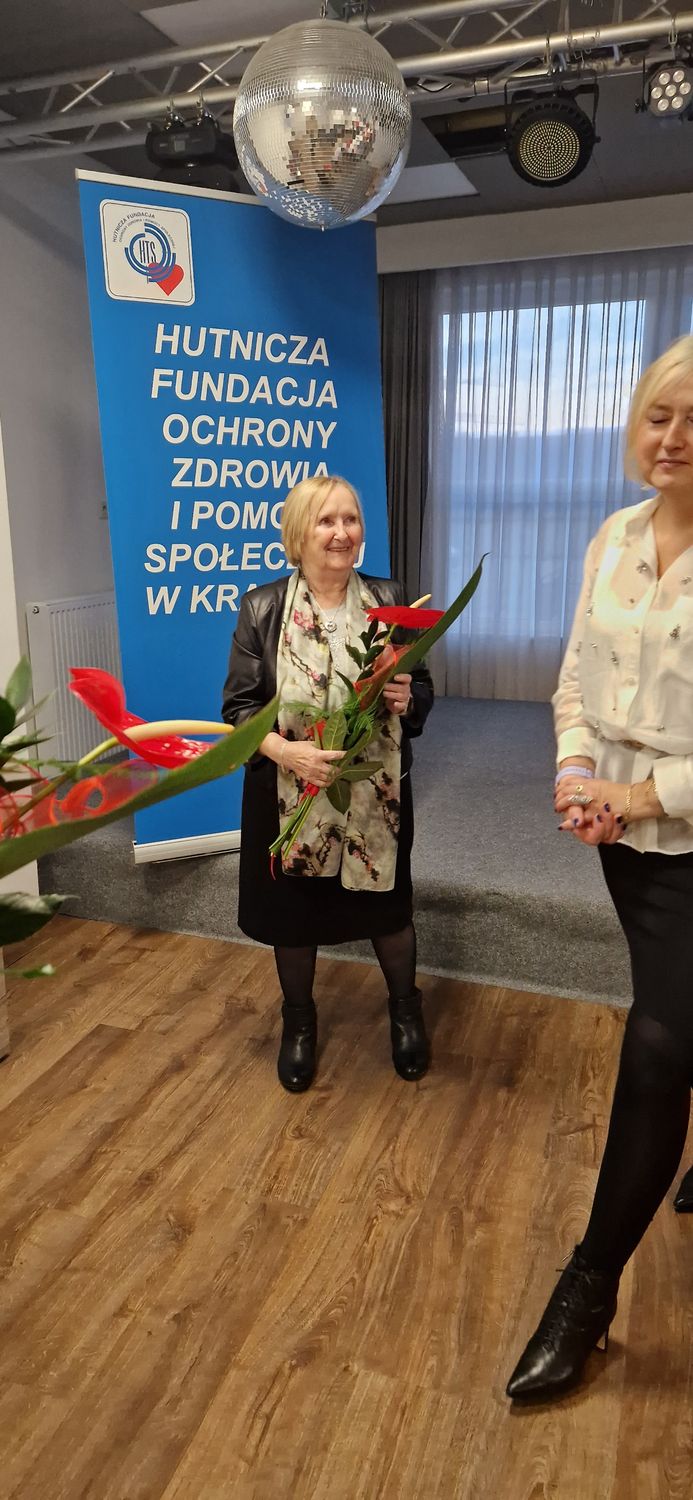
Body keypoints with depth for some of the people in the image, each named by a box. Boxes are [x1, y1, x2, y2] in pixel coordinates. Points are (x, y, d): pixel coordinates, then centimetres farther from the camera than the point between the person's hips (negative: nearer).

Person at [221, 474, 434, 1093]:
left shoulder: (389, 600, -2)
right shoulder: (262, 608, -7)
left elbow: (422, 689, 5)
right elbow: (238, 706, -8)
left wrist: (408, 700, -20)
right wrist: (286, 750, -26)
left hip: (376, 794, 1)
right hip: (290, 796, 0)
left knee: (386, 909, 15)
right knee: (293, 915, 15)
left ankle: (406, 1010, 44)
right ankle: (299, 1022, 42)